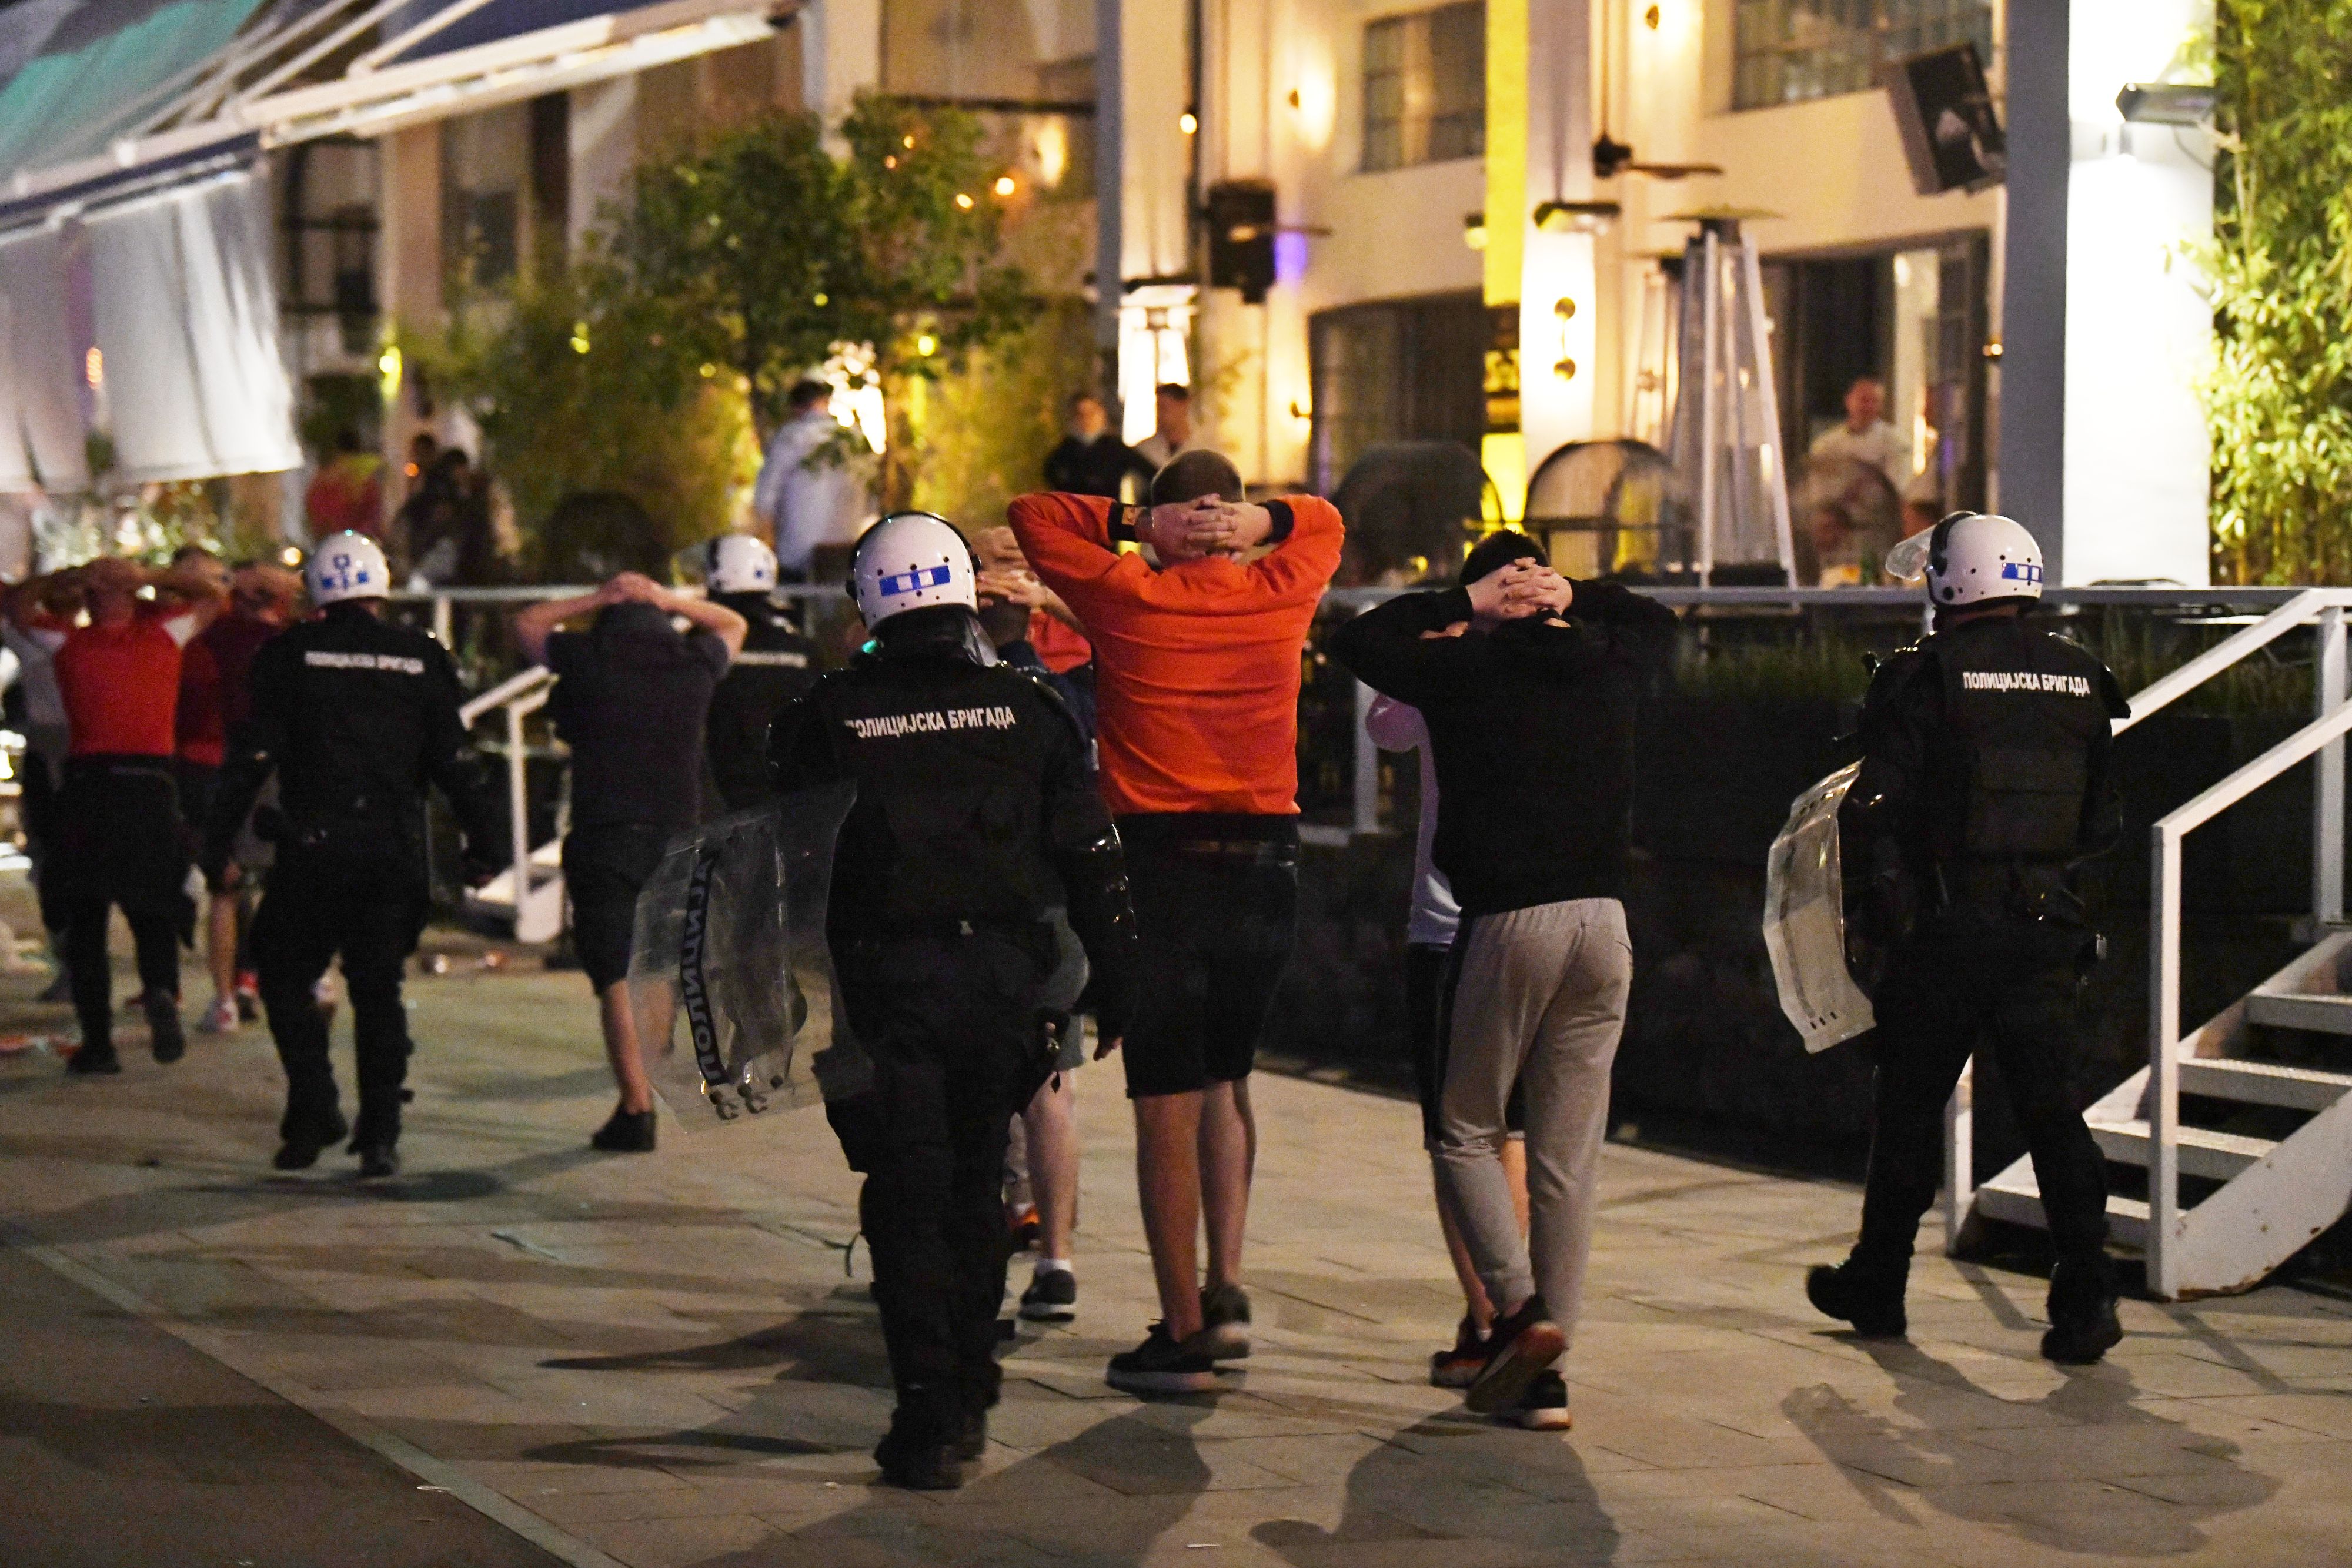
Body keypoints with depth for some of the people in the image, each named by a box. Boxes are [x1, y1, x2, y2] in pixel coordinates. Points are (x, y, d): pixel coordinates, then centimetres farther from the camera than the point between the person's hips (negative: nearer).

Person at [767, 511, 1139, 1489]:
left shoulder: (828, 718, -2)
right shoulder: (1027, 708, 2)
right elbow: (1090, 859, 2)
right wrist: (1115, 989, 8)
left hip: (886, 984, -2)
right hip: (1003, 972, 3)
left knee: (907, 1201, 2)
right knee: (975, 1189, 18)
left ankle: (930, 1417, -4)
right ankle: (969, 1398, 28)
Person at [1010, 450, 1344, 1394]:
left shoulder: (1126, 597, -4)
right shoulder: (1281, 592, 4)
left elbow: (1030, 516, 10)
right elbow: (1324, 521, 25)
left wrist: (1134, 524, -1)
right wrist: (1256, 523, 5)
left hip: (1162, 864, -3)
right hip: (1267, 864, 3)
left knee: (1169, 1100, 0)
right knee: (1227, 1081, 19)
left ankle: (1184, 1330, 2)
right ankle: (1226, 1288, 11)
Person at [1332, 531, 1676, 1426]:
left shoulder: (1466, 669, -1)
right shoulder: (1608, 667, 11)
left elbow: (1356, 641, 13)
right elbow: (1656, 621, 34)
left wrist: (1461, 604, 14)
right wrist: (1573, 600, 19)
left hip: (1510, 918, -4)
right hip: (1605, 920, 4)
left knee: (1466, 1130, 11)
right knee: (1569, 1157, 5)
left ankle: (1518, 1305, -9)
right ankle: (1545, 1379, 6)